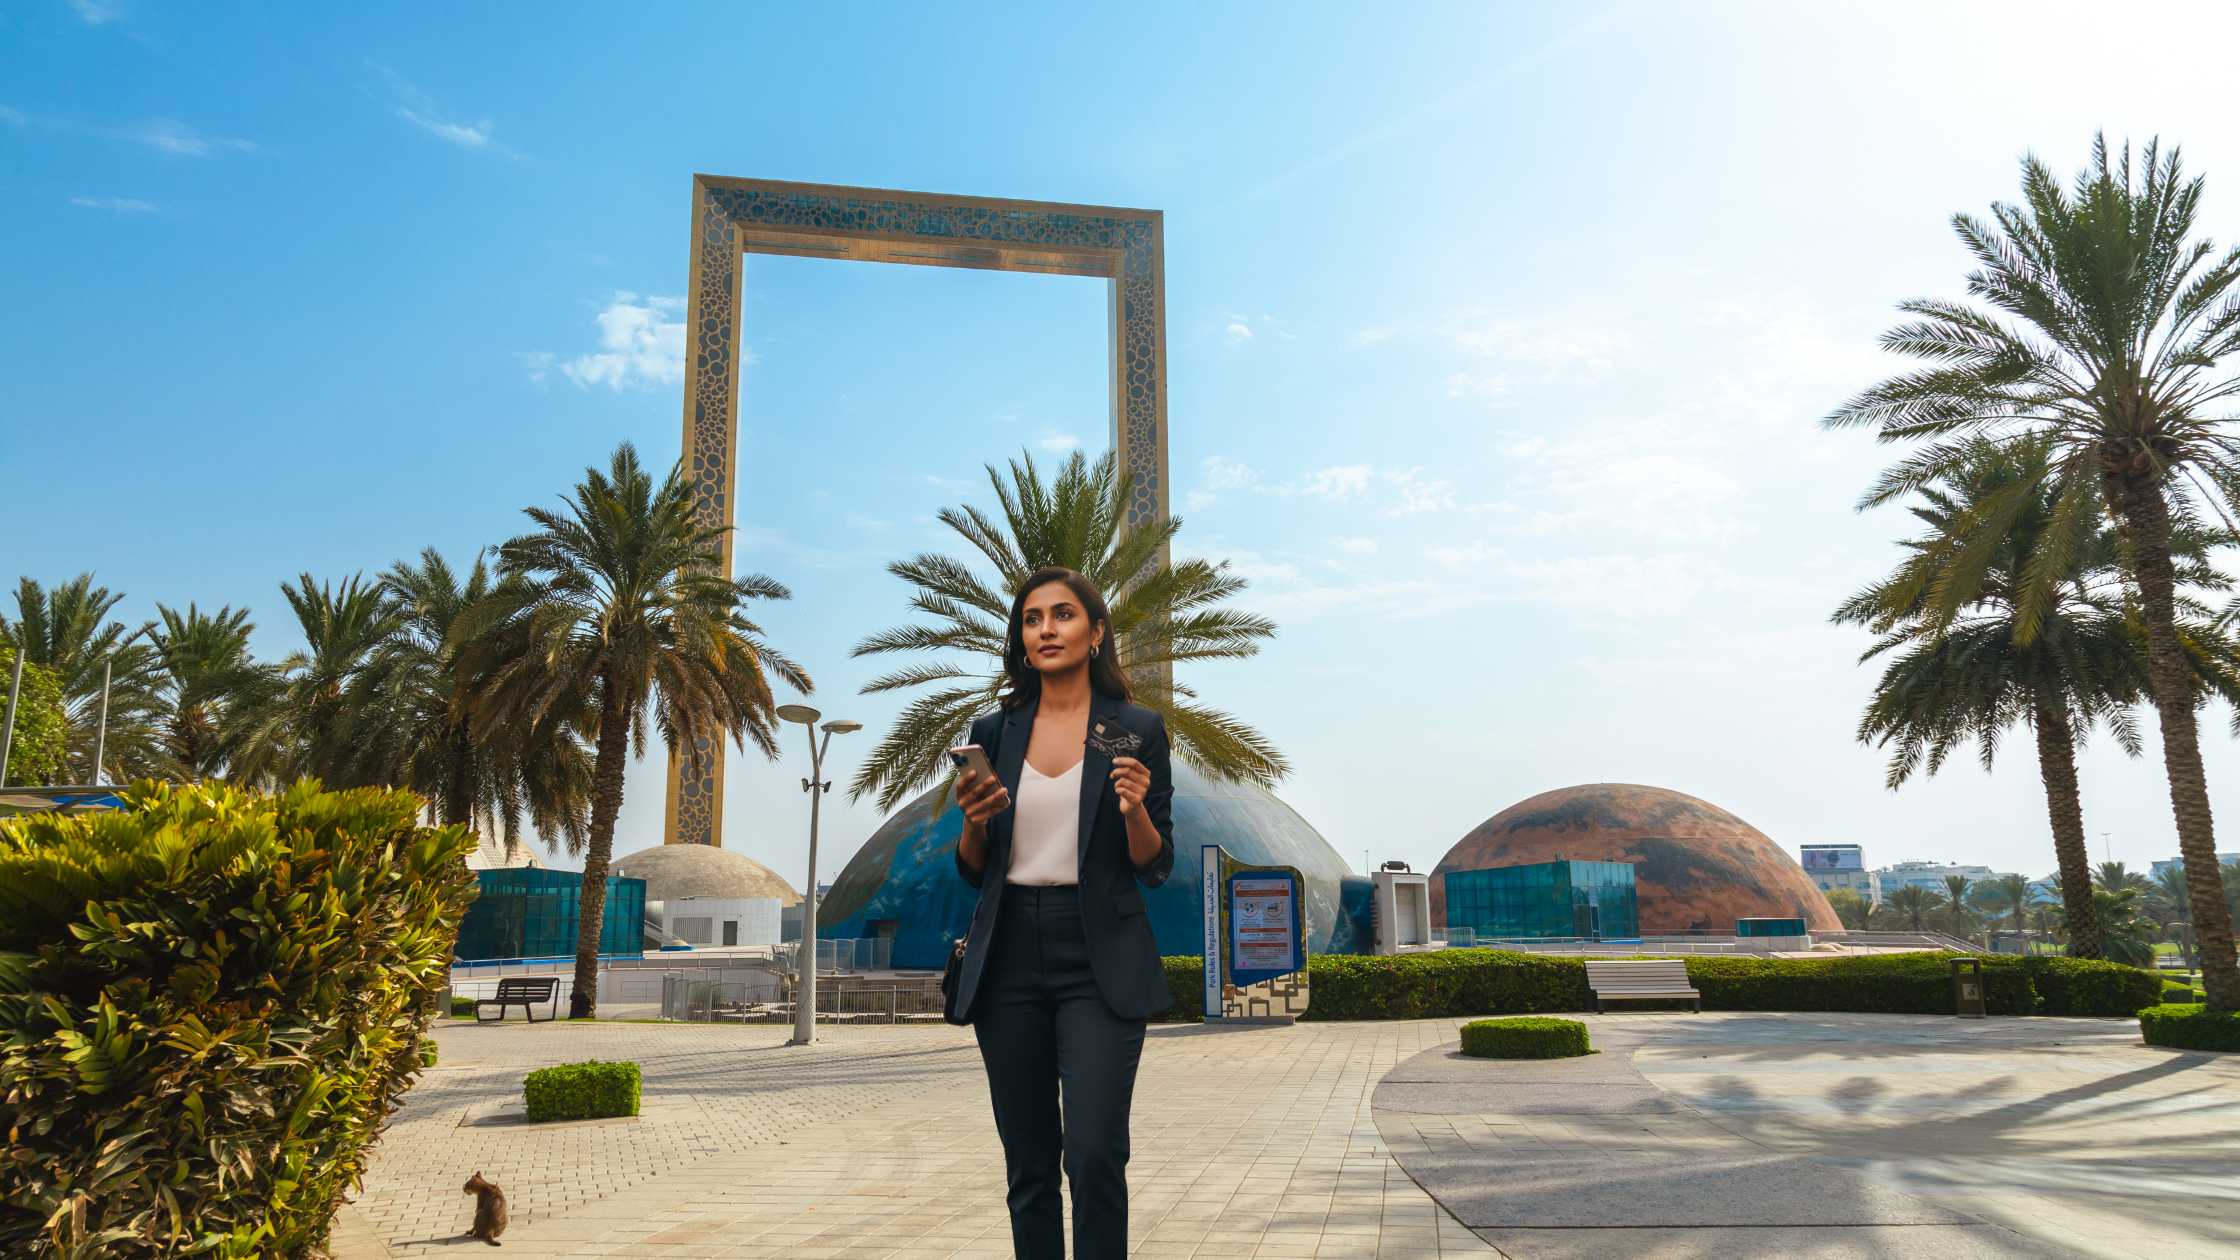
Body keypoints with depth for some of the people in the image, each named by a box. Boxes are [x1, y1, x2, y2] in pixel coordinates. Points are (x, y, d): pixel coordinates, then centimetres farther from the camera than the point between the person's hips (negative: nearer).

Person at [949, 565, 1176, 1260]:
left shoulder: (1137, 730, 1)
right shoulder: (994, 732, 8)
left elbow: (1156, 867, 3)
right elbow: (973, 871, 12)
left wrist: (1134, 810, -16)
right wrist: (973, 821, -8)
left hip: (1099, 965, -3)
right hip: (1010, 962, 3)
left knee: (1094, 1153, -14)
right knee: (1027, 1164, 8)